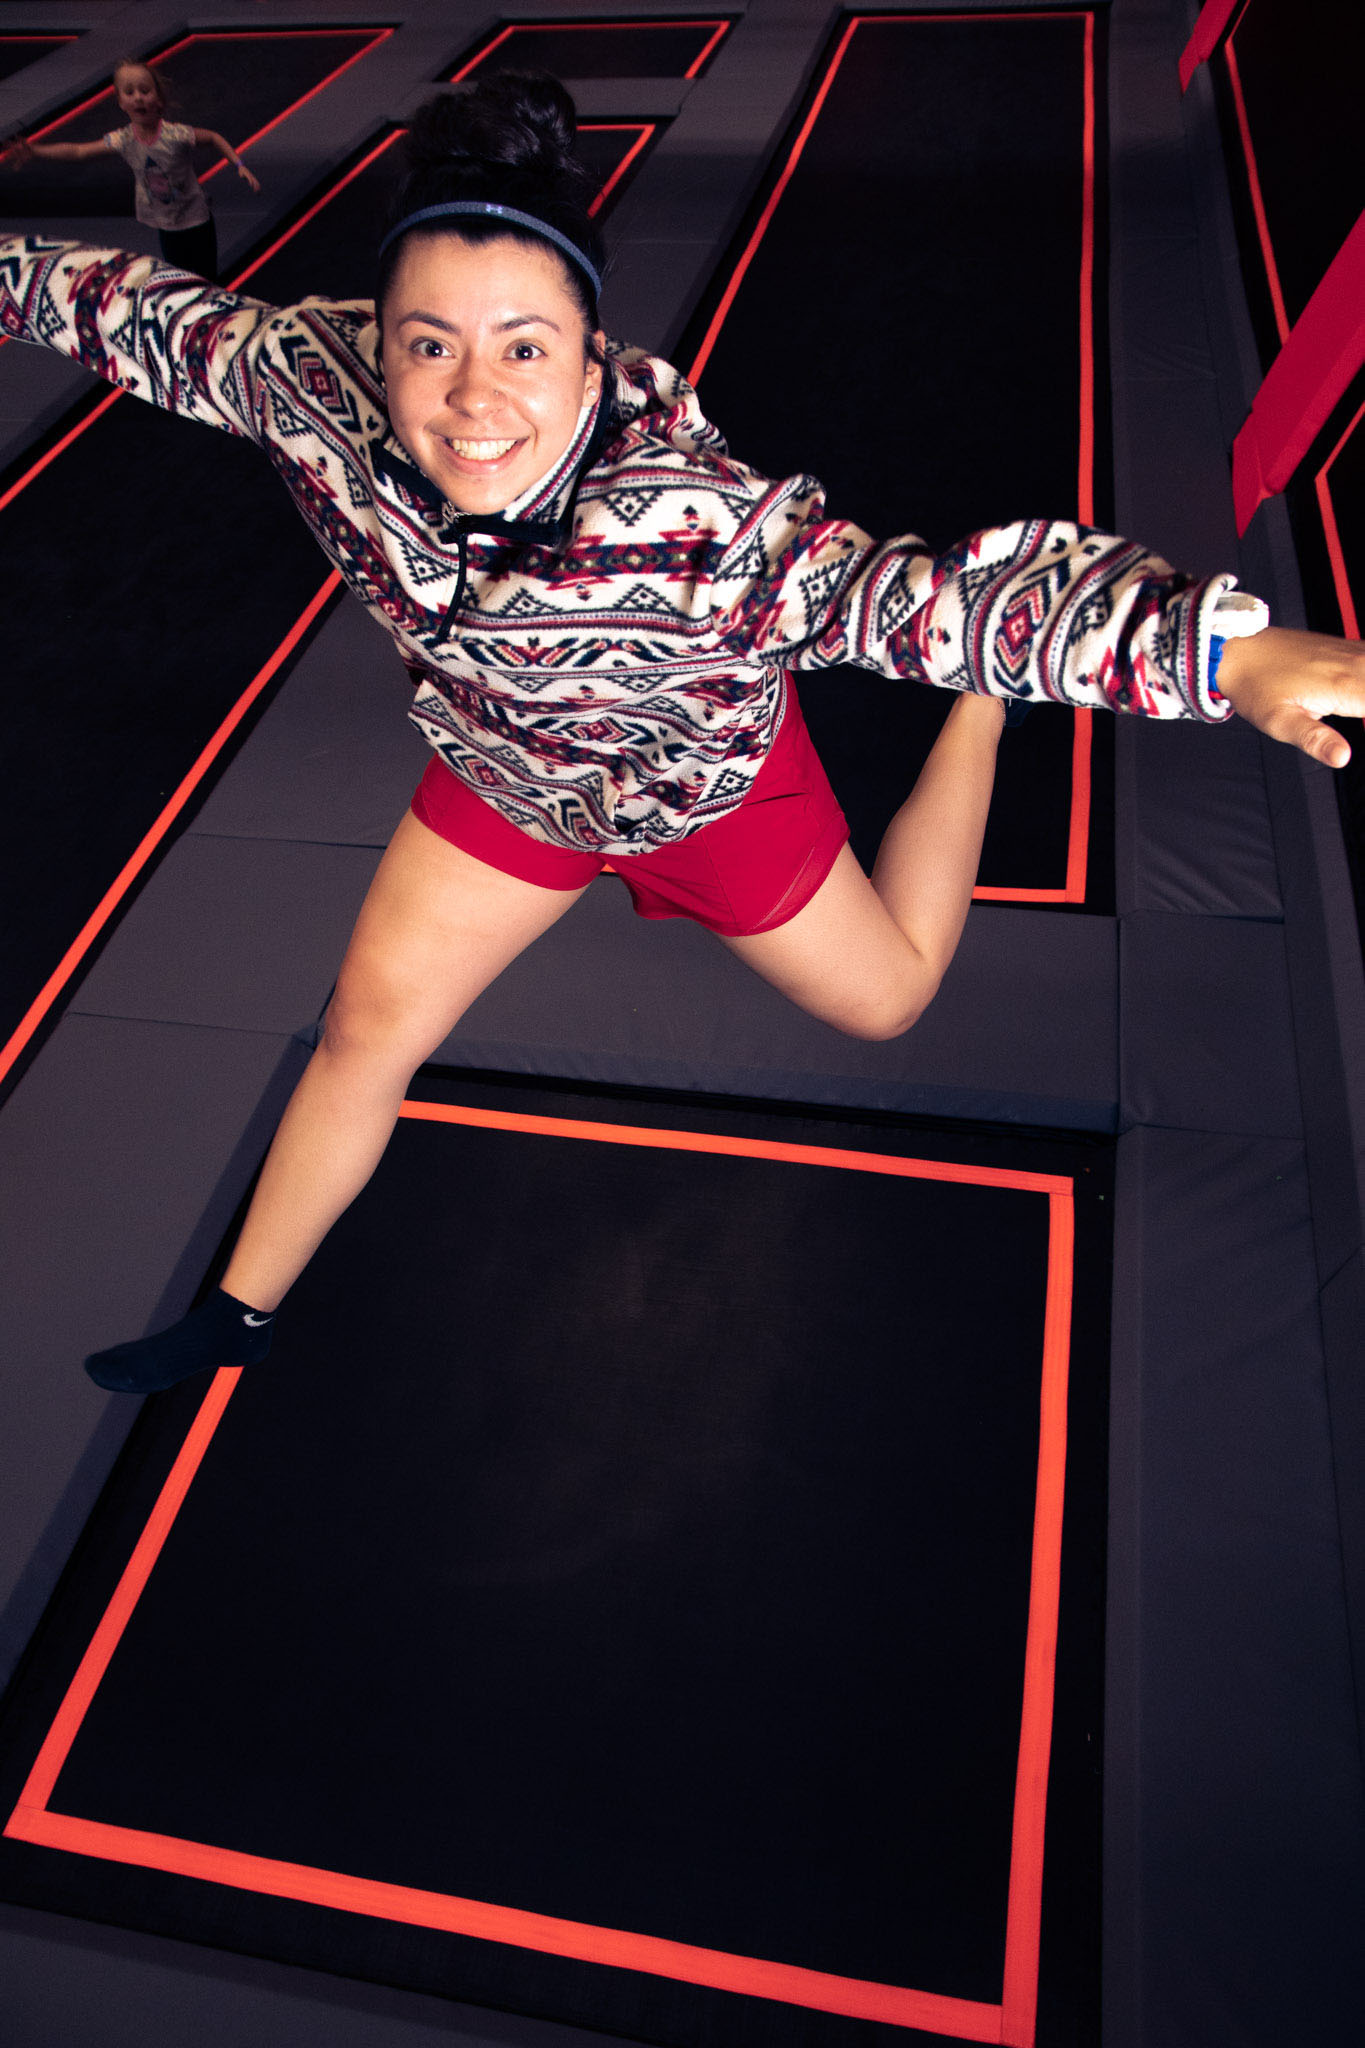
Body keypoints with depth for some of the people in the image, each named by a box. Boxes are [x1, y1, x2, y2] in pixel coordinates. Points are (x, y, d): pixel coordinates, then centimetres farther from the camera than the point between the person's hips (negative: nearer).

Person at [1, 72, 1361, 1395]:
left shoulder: (693, 525, -46)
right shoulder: (321, 382, -30)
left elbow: (932, 595, -55)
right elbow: (164, 321, -11)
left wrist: (1229, 649, -69)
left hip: (707, 783, -3)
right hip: (507, 772, 4)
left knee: (885, 998, 19)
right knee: (365, 1032, 10)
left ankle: (978, 719, 40)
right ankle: (240, 1314, 35)